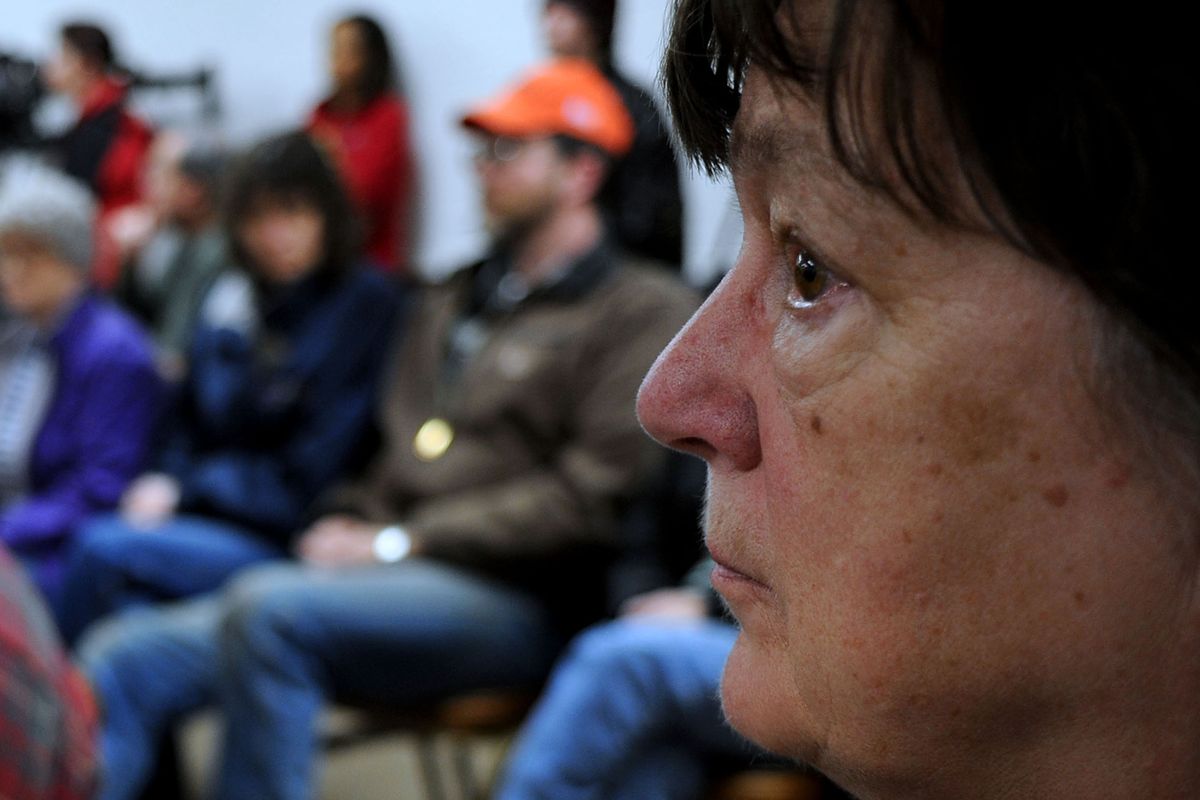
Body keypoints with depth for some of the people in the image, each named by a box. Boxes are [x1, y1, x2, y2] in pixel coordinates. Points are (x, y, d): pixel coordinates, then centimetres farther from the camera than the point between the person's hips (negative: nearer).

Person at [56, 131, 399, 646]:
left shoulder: (364, 304, -6)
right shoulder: (232, 304, 14)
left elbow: (308, 476, -9)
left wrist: (184, 491, -7)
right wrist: (166, 482, -3)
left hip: (284, 540, -6)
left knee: (104, 549, -25)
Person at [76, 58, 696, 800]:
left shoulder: (646, 312, 0)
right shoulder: (453, 303, 26)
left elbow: (591, 496, -11)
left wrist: (401, 541, -11)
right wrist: (349, 524, 6)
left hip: (515, 602, -7)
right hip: (390, 573, 7)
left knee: (268, 608, -33)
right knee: (125, 657, -11)